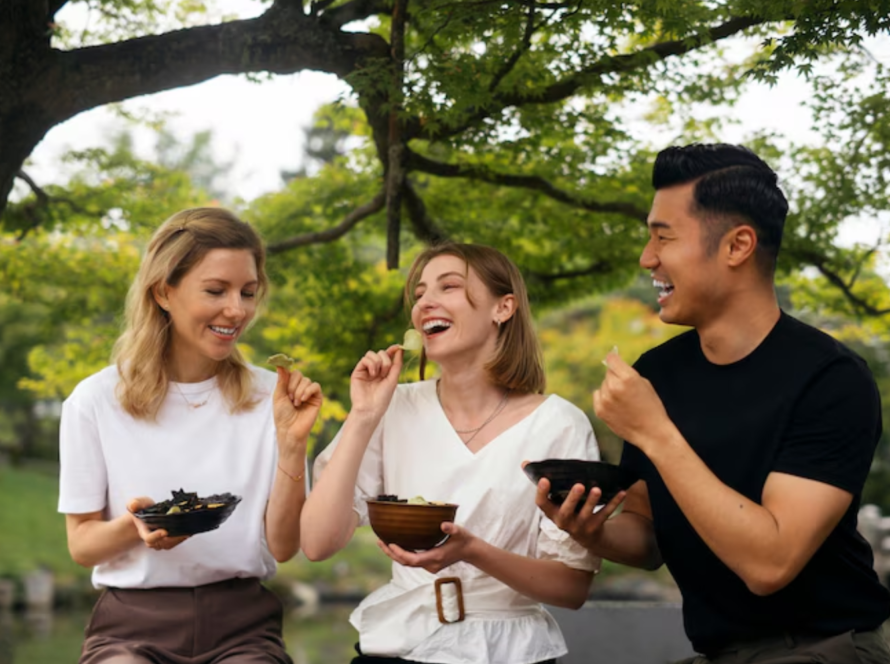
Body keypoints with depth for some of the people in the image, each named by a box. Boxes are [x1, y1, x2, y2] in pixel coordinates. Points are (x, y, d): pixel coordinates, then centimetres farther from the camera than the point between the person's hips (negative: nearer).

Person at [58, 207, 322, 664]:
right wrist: (134, 527, -17)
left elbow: (282, 548, 1)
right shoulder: (95, 401, -1)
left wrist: (291, 443, -12)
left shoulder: (270, 397, 3)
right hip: (132, 623, -1)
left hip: (241, 624, 1)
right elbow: (81, 545, 4)